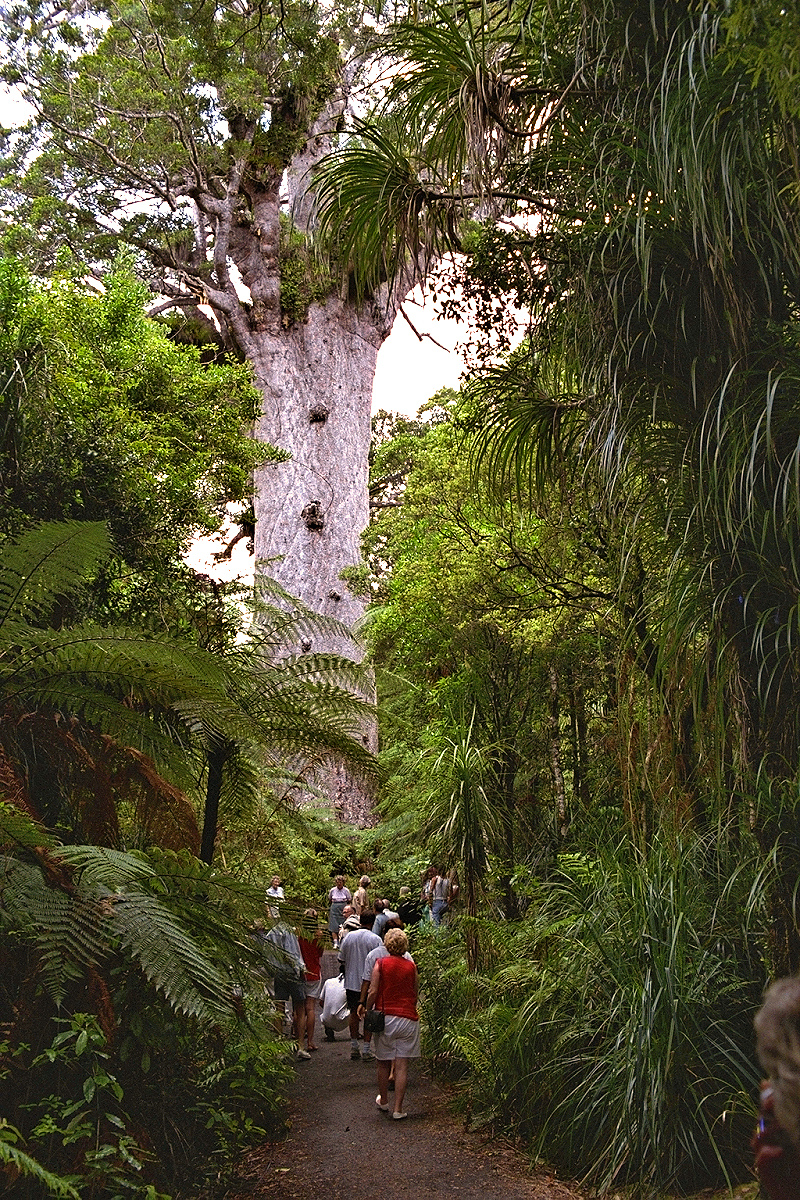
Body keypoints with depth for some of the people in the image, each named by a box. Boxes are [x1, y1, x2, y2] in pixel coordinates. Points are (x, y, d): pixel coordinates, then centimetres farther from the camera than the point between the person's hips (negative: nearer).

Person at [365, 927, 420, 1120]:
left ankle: (383, 1101, 31)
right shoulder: (411, 966, 1)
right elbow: (416, 993, 9)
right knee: (402, 1066, 2)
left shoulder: (380, 964, -5)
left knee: (383, 1063, 16)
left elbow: (373, 992, -8)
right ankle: (398, 1109, 1)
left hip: (385, 1017, 0)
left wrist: (367, 1011, 4)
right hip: (407, 1019, 0)